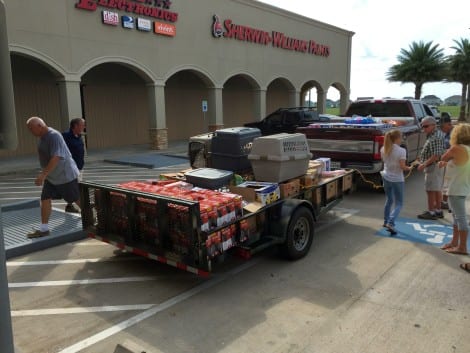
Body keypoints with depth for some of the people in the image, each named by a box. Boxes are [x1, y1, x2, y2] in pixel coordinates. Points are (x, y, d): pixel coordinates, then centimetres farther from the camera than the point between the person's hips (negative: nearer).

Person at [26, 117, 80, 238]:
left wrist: (43, 175, -33)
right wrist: (44, 174, 18)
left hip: (65, 175, -8)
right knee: (45, 199, 3)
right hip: (51, 177, 9)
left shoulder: (54, 136, -23)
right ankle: (43, 229, 10)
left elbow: (56, 157, -31)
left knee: (77, 199, 3)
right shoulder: (42, 137, 6)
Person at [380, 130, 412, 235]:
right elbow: (402, 167, -17)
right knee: (398, 204, 4)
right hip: (397, 180, -6)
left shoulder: (383, 149, -1)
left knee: (388, 200, 22)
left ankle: (386, 221, 30)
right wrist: (409, 168, 0)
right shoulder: (401, 151, -18)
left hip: (386, 178, 6)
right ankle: (391, 223, -13)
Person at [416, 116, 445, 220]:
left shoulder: (435, 138, -22)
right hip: (437, 166, 11)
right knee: (437, 189, 16)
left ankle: (431, 212, 3)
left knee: (430, 190, -3)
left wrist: (424, 164, -22)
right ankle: (438, 211, 25)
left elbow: (436, 156, -27)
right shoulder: (438, 133, 12)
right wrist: (423, 159, 19)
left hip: (433, 166, -11)